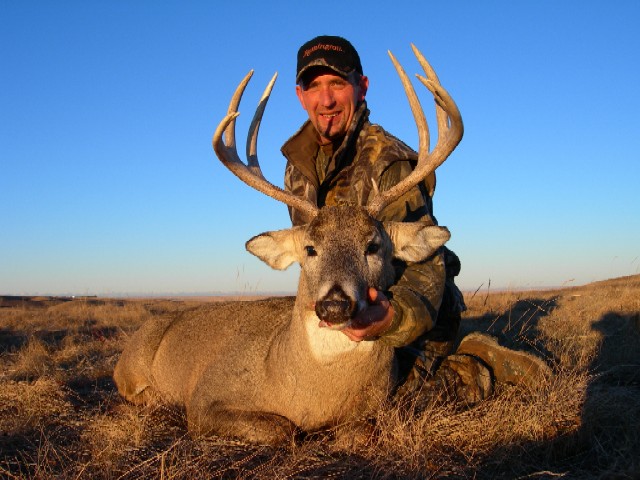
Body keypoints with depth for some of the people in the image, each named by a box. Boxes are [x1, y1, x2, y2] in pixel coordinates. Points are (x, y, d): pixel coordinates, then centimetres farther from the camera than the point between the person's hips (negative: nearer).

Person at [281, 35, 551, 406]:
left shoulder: (389, 164, -23)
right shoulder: (299, 163, 1)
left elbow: (423, 261, -35)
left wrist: (395, 314, -54)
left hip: (419, 316, -8)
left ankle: (476, 369, 1)